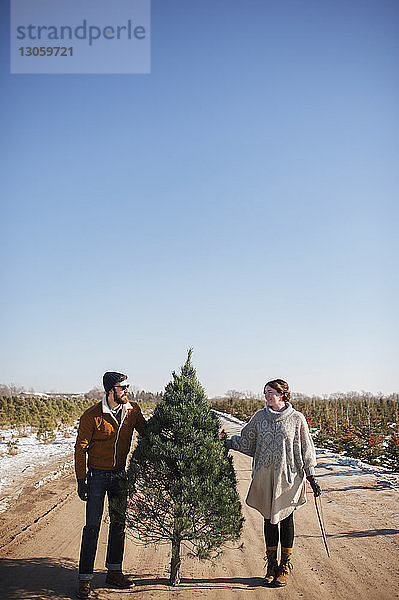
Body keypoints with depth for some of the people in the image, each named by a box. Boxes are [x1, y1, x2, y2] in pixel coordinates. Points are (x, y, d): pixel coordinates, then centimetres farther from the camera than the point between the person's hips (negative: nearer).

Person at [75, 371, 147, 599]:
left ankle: (114, 572, 25)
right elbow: (80, 448, -11)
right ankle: (85, 578, 9)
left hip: (120, 474, 5)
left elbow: (146, 432, 11)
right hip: (97, 475, -4)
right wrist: (81, 480, -13)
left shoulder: (133, 410, -5)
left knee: (119, 523, 12)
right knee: (92, 526, -3)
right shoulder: (92, 416, -17)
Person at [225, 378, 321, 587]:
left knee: (285, 519, 6)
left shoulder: (297, 419, -2)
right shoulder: (260, 417, 4)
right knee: (269, 519, 8)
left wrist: (311, 476, 4)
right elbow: (247, 441, 10)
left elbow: (306, 449, 5)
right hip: (264, 476, 2)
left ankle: (284, 567, 19)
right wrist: (227, 442, -5)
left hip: (288, 476, -2)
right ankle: (271, 566, 22)